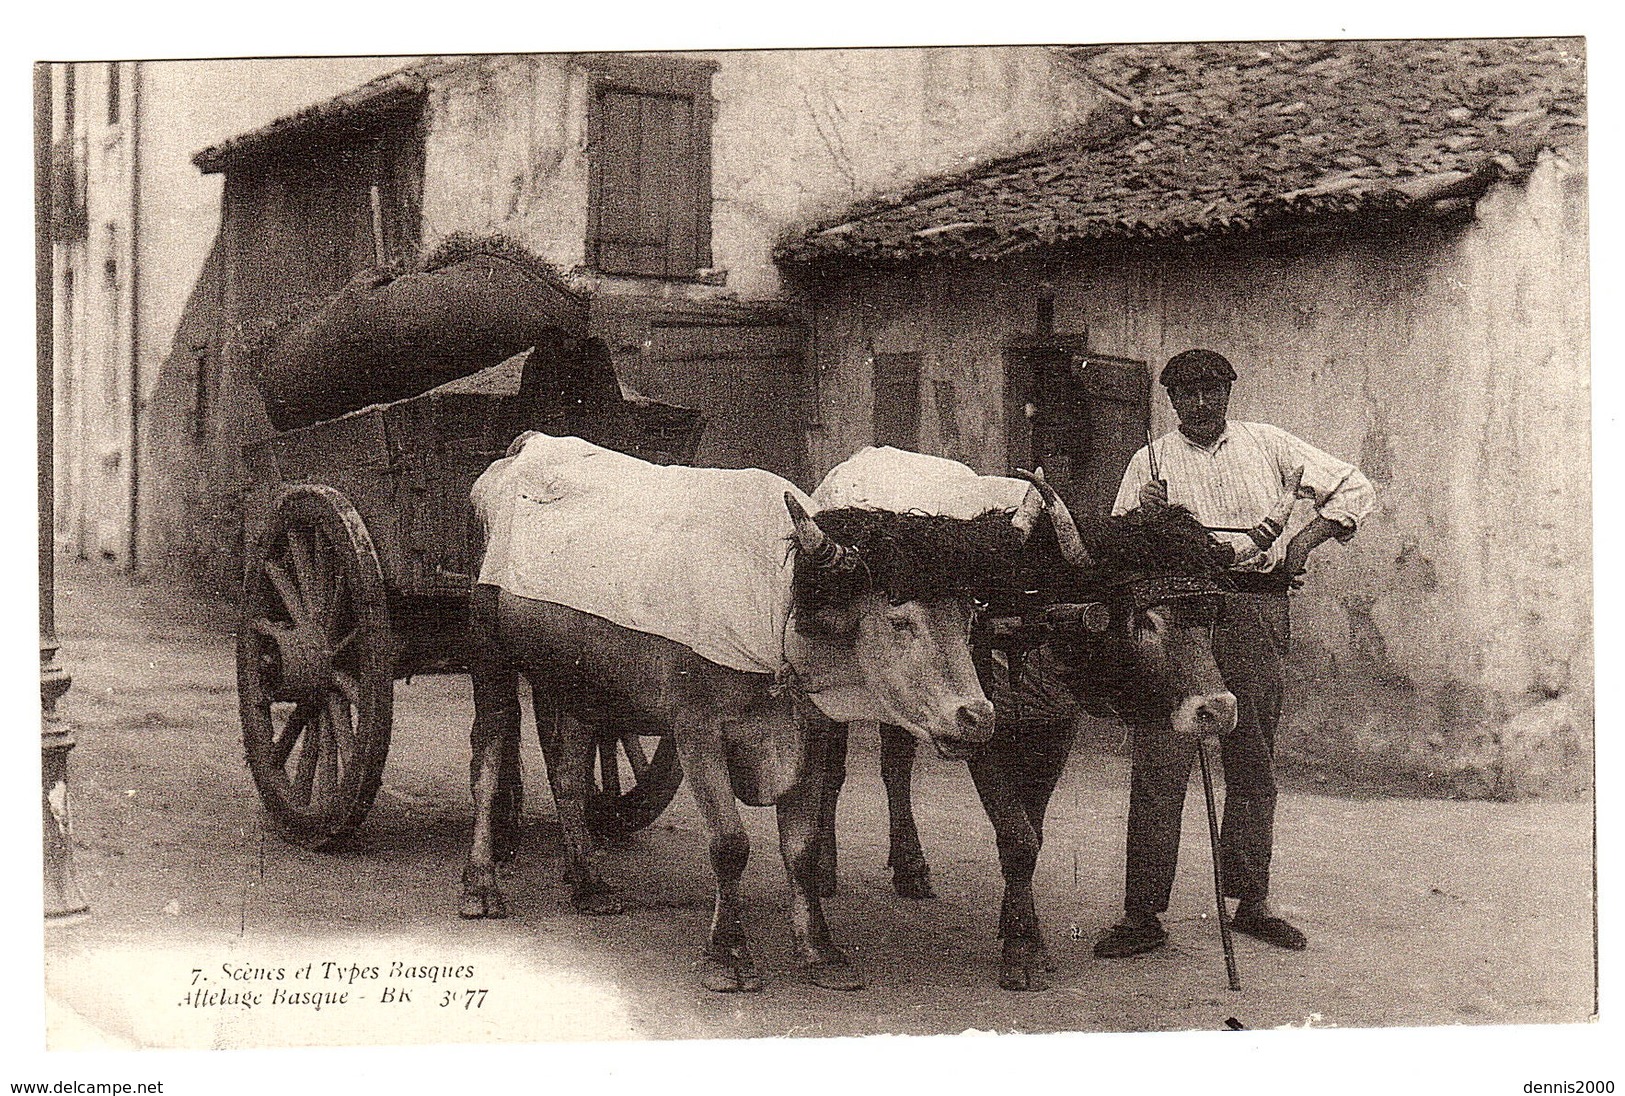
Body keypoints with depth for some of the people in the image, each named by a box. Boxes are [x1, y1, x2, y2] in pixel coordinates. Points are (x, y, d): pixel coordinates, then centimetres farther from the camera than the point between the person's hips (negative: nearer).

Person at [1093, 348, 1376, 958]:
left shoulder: (1266, 444, 15)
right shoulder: (1154, 460, 15)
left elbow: (1355, 490, 15)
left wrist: (1305, 539, 1)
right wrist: (1146, 519, -10)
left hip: (1255, 605, 1)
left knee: (1253, 762, 5)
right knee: (1159, 764, -8)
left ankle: (1250, 902, 15)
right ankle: (1143, 913, -6)